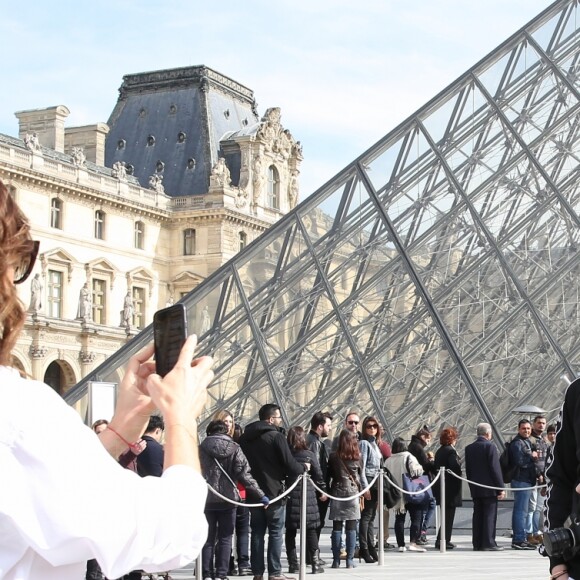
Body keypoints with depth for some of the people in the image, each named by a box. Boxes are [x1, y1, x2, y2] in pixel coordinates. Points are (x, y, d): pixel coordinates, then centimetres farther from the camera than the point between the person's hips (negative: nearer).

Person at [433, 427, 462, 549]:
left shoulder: (439, 451, 11)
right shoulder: (451, 451, -15)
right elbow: (456, 469, -20)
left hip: (440, 487, 9)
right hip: (451, 487, -9)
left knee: (446, 515, 16)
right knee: (449, 515, -3)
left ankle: (443, 540, 18)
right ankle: (443, 540, -3)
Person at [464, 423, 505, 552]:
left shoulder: (469, 448, 8)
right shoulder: (490, 446, -11)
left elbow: (468, 469, 12)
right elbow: (495, 469, -13)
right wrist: (501, 488, -10)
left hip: (475, 488, 6)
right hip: (489, 488, -6)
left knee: (478, 516, 9)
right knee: (490, 516, -3)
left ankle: (477, 543, 10)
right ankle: (488, 543, -5)